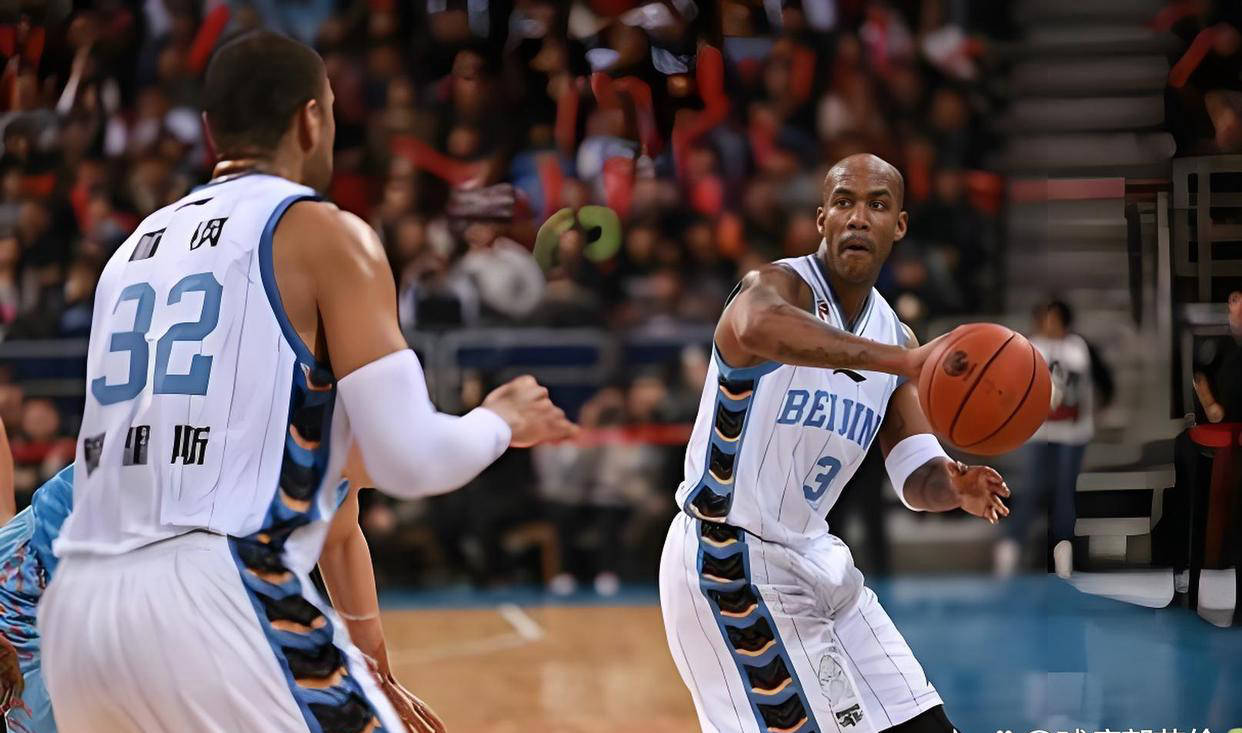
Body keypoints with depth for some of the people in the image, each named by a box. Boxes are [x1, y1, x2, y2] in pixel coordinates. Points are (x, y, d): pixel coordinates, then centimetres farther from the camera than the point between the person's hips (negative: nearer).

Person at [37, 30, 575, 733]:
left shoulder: (139, 245, 21)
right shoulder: (326, 234, 2)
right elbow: (410, 460, -5)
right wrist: (503, 422, 15)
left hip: (77, 607, 7)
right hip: (211, 602, -7)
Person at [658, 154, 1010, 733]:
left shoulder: (894, 335, 8)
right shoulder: (783, 286, -16)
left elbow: (915, 475, 6)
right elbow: (757, 326, -43)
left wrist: (952, 488, -19)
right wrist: (904, 361, -52)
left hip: (811, 554, 9)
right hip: (728, 562, -8)